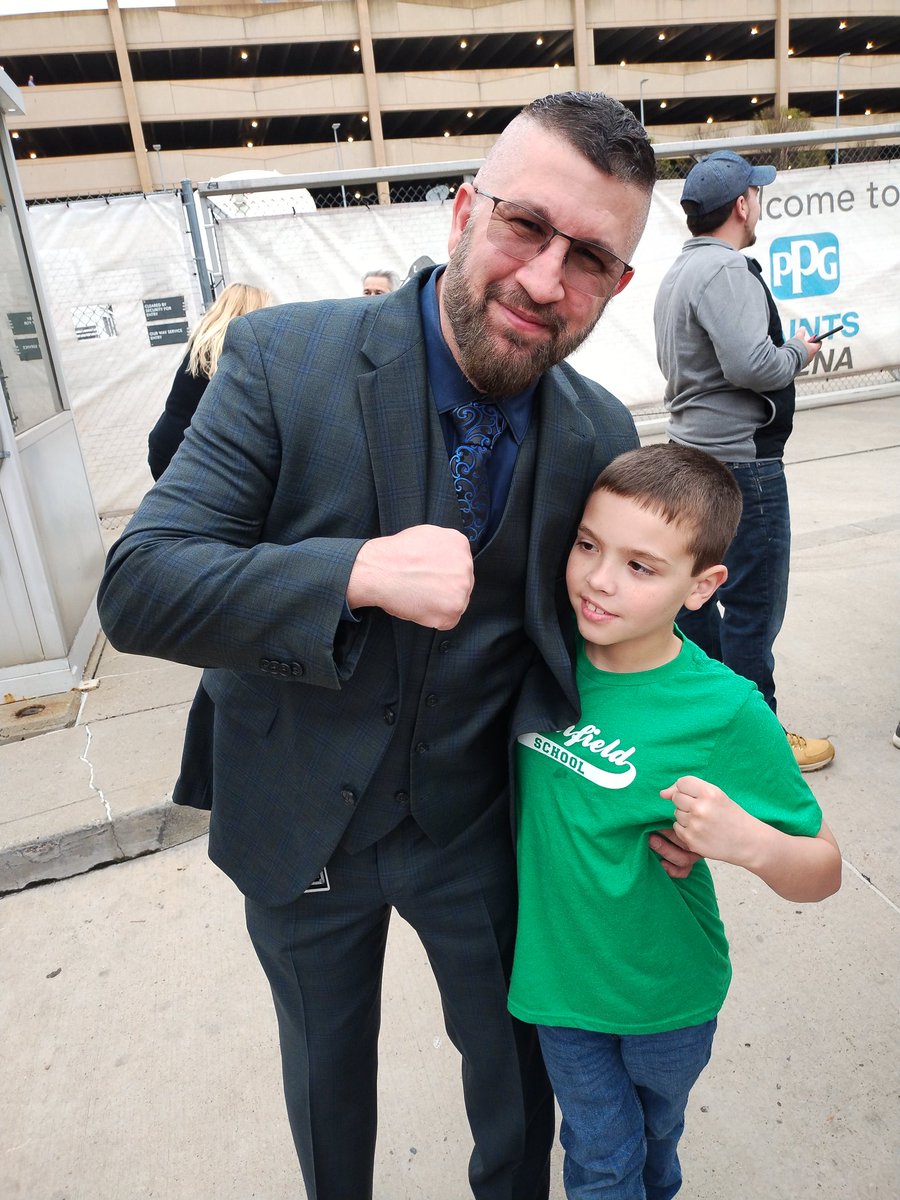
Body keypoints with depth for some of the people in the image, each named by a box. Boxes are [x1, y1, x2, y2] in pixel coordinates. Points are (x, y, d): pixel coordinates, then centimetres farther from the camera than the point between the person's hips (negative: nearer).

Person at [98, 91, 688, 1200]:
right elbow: (136, 587, -22)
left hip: (476, 827, 2)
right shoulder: (281, 359, -19)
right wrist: (357, 572, -36)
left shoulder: (602, 434, -10)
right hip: (296, 819, 0)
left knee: (514, 1057, 25)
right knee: (325, 1067, 27)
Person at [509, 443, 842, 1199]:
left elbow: (823, 873, -18)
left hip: (666, 991, 0)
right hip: (559, 971, 1)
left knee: (655, 1136, 30)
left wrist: (748, 841, -36)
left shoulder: (727, 712, -26)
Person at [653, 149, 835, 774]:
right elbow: (750, 365, -27)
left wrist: (782, 349, 15)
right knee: (754, 604, -1)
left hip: (697, 453, 11)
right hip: (741, 461, -11)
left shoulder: (680, 270, 15)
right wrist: (800, 353, -7)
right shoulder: (727, 269, -17)